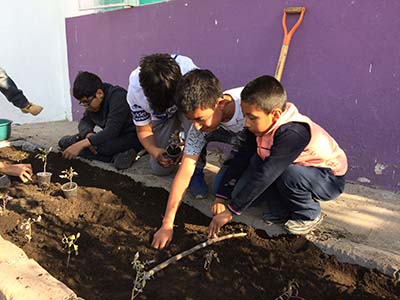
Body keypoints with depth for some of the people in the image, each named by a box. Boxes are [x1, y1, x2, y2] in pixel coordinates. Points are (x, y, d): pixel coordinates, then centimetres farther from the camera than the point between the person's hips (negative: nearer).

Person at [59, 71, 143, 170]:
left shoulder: (118, 97, -24)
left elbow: (111, 131, -31)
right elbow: (85, 121, 7)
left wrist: (82, 144, -36)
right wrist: (88, 134, -19)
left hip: (132, 138, -9)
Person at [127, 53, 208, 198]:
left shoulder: (188, 70, -39)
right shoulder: (135, 92, -32)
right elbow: (144, 130, -17)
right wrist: (155, 151, -38)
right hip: (160, 119, 1)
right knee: (159, 169, -6)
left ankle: (196, 170, -17)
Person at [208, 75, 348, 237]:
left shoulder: (292, 133, -35)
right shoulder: (262, 125, -12)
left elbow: (265, 176, -37)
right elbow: (242, 157, -8)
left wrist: (231, 210, -33)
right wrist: (222, 197, -12)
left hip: (331, 180, -6)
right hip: (297, 170, 7)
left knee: (289, 174, -37)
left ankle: (309, 215, -7)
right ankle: (282, 210, 1)